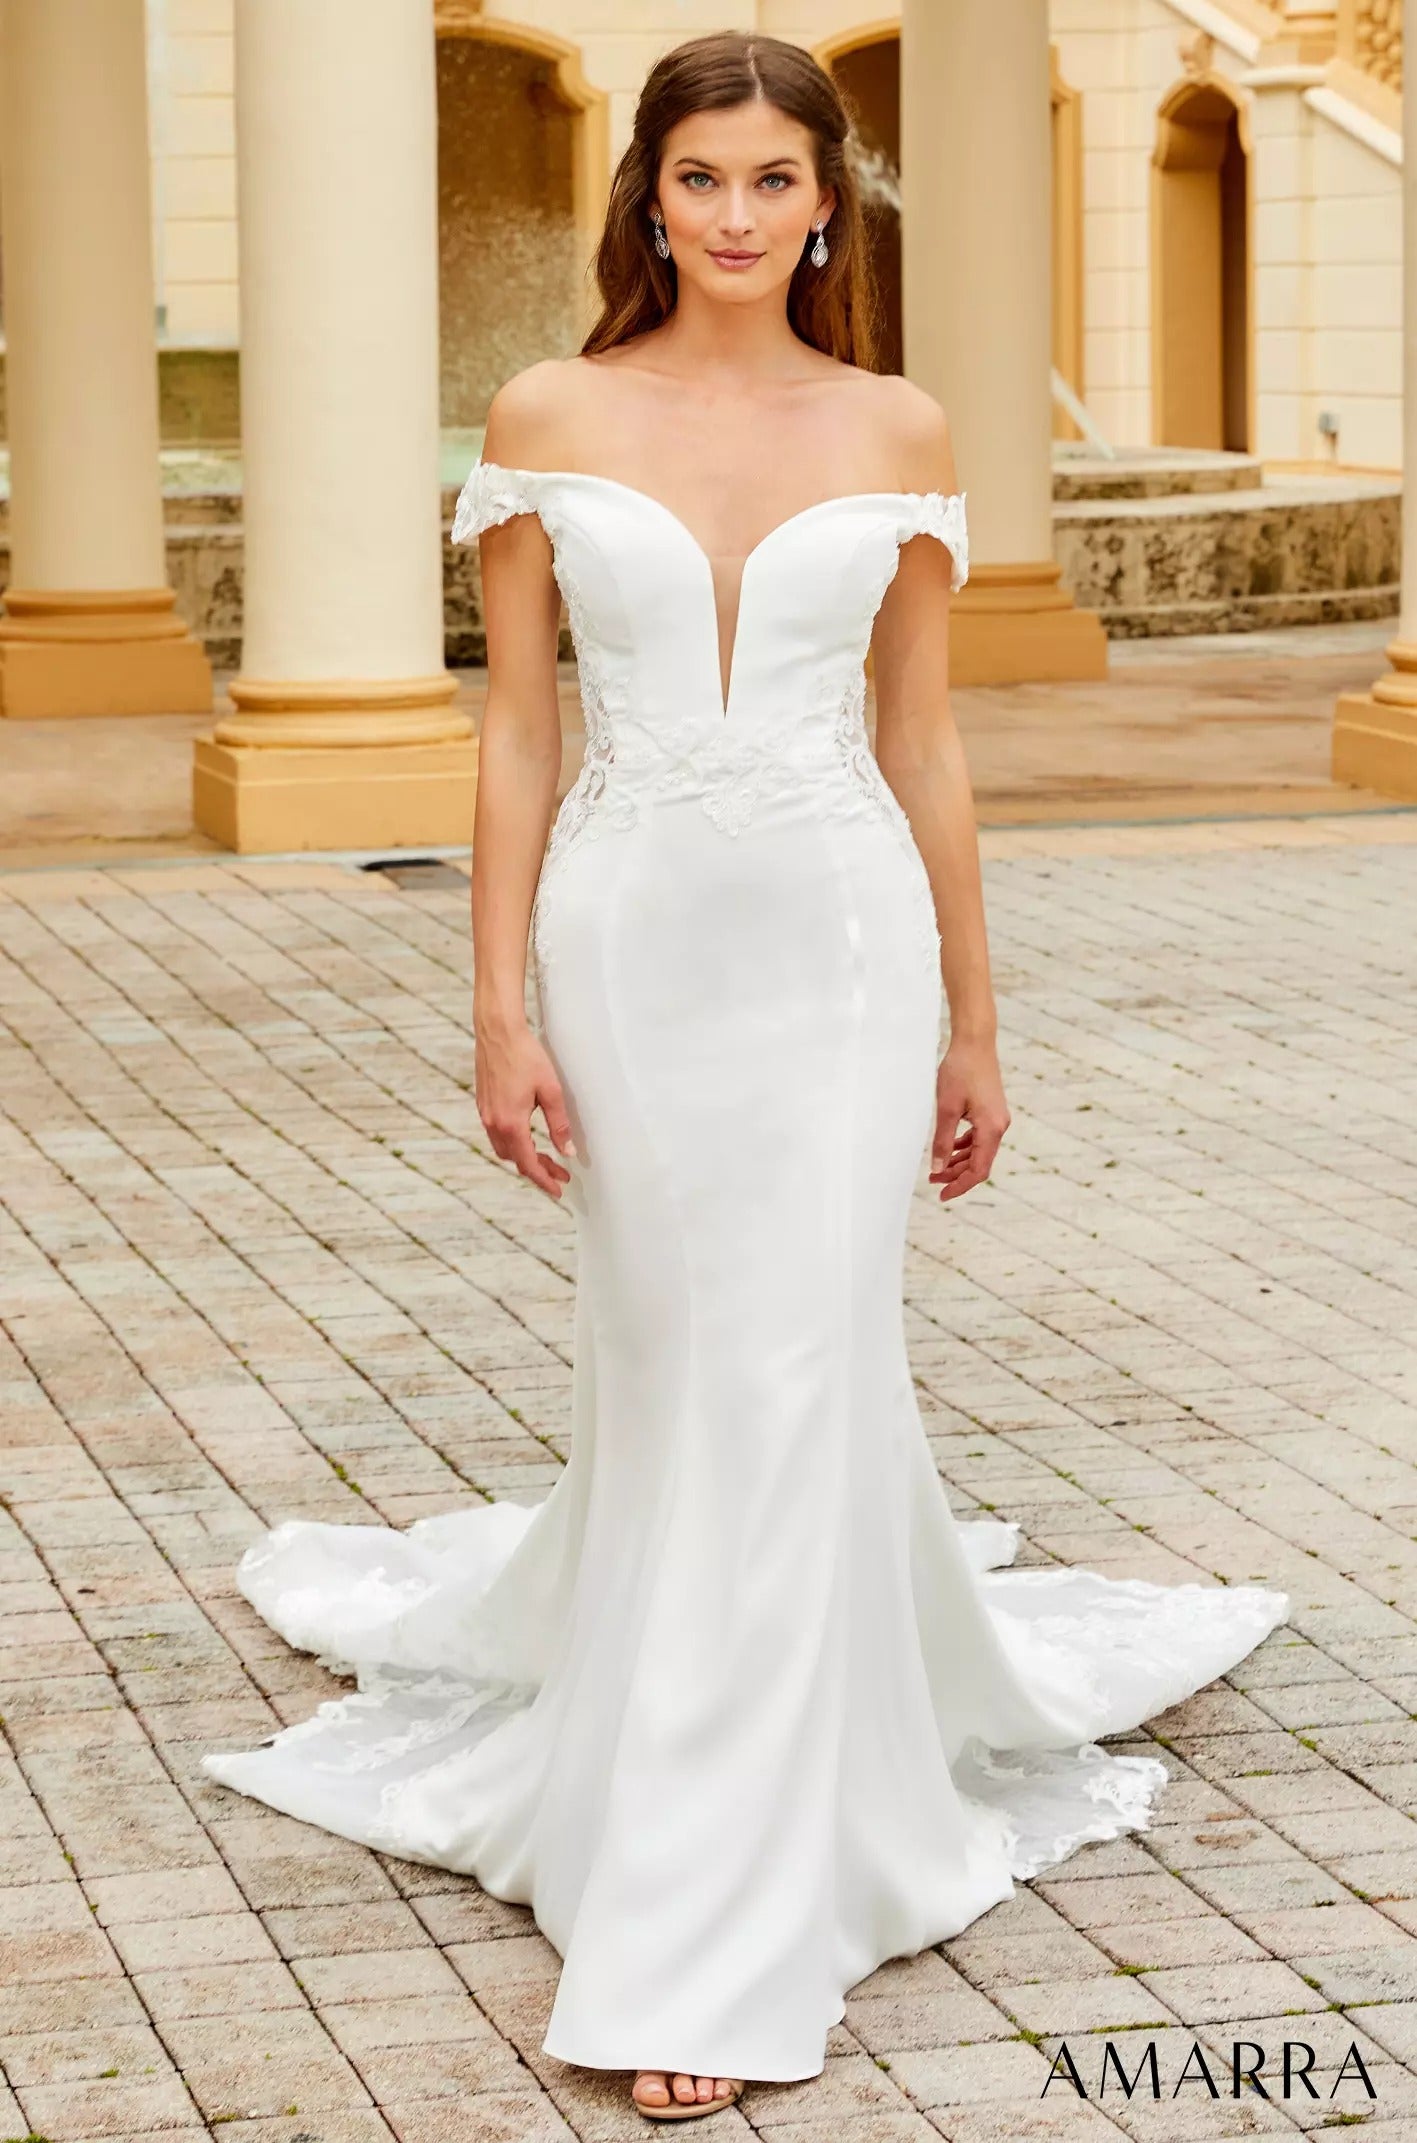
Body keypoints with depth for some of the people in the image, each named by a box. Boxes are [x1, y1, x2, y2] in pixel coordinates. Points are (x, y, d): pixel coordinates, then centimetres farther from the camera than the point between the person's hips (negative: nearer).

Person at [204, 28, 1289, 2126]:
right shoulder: (551, 418, 2)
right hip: (632, 940, 0)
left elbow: (922, 742, 7)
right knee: (674, 1381, 9)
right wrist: (503, 1009, -4)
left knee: (782, 1394, -5)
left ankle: (712, 1947, 2)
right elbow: (518, 731, 2)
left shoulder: (897, 432, 3)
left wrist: (972, 1026, 9)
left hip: (838, 945, 0)